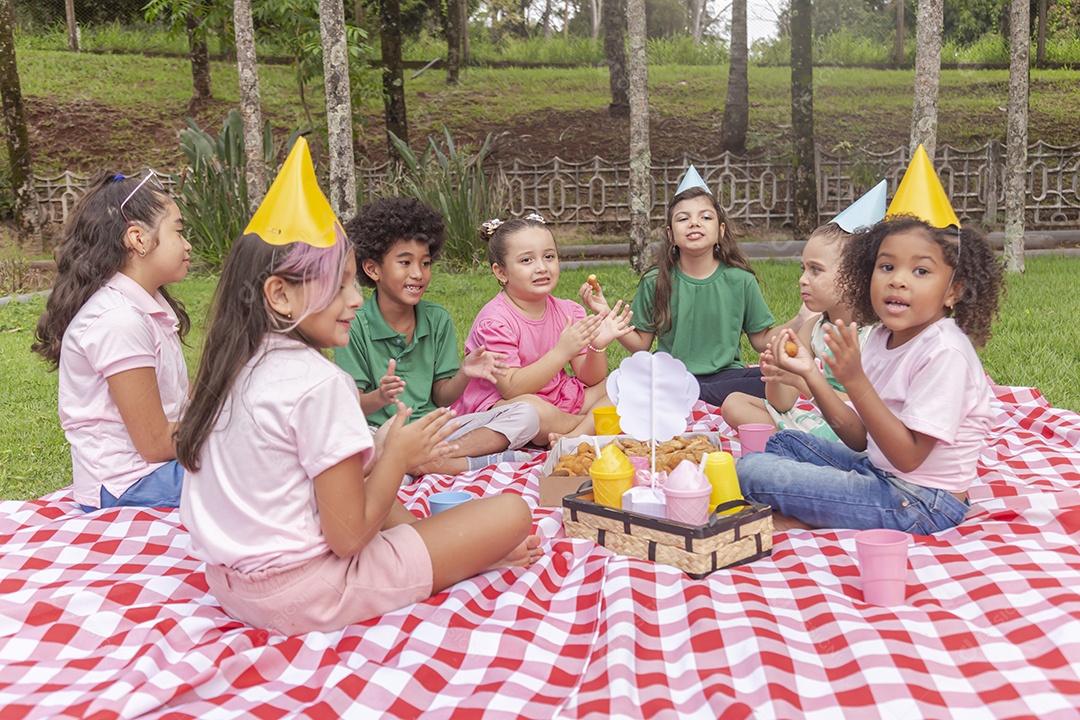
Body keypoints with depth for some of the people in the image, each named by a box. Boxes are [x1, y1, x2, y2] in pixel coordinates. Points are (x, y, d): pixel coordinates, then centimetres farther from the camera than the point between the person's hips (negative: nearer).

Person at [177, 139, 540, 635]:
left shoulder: (232, 367, 5)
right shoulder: (318, 383, -21)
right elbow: (347, 536, -19)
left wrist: (378, 454, 9)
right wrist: (399, 455, -6)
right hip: (303, 593, -9)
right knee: (511, 512, -9)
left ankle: (457, 549, 24)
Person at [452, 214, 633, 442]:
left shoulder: (569, 311, 2)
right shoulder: (495, 320, -17)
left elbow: (589, 380, 2)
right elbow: (511, 389, -26)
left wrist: (598, 347, -19)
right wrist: (562, 352, -32)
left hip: (558, 401, 7)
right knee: (529, 408, -38)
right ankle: (595, 427, -9)